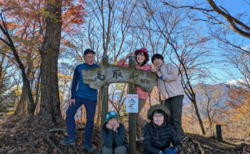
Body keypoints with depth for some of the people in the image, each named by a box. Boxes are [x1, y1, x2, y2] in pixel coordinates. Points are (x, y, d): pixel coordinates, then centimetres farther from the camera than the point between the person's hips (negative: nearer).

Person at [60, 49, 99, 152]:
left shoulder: (98, 69, 1)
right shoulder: (79, 68, 1)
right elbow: (74, 83, 1)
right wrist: (72, 97, -4)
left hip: (92, 98, -1)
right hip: (79, 96, 1)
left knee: (90, 120, 2)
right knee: (69, 113, -5)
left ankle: (87, 143, 16)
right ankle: (71, 138, 8)